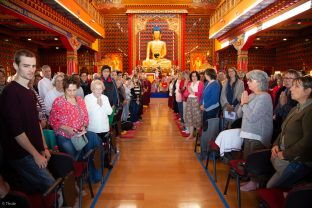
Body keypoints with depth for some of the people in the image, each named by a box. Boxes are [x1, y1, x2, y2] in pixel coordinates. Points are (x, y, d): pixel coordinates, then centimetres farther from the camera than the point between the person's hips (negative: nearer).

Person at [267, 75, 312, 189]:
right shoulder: (295, 109, 15)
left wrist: (285, 154, -17)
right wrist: (276, 144, 4)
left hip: (297, 161, -9)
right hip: (282, 156, 9)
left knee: (271, 189, -6)